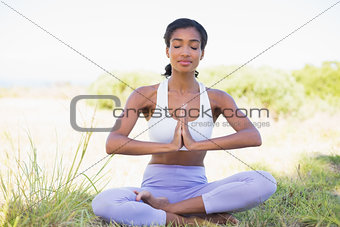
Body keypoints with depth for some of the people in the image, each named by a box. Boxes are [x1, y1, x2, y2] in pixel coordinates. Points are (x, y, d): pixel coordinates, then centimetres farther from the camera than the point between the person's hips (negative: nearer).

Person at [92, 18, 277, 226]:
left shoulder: (216, 99, 2)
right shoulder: (146, 96, -2)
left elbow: (254, 137, -15)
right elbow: (112, 144, -15)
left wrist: (196, 145, -26)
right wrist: (170, 146, -26)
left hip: (196, 190, 2)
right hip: (155, 188, -1)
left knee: (265, 181, -23)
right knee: (102, 203, -31)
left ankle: (168, 209, -20)